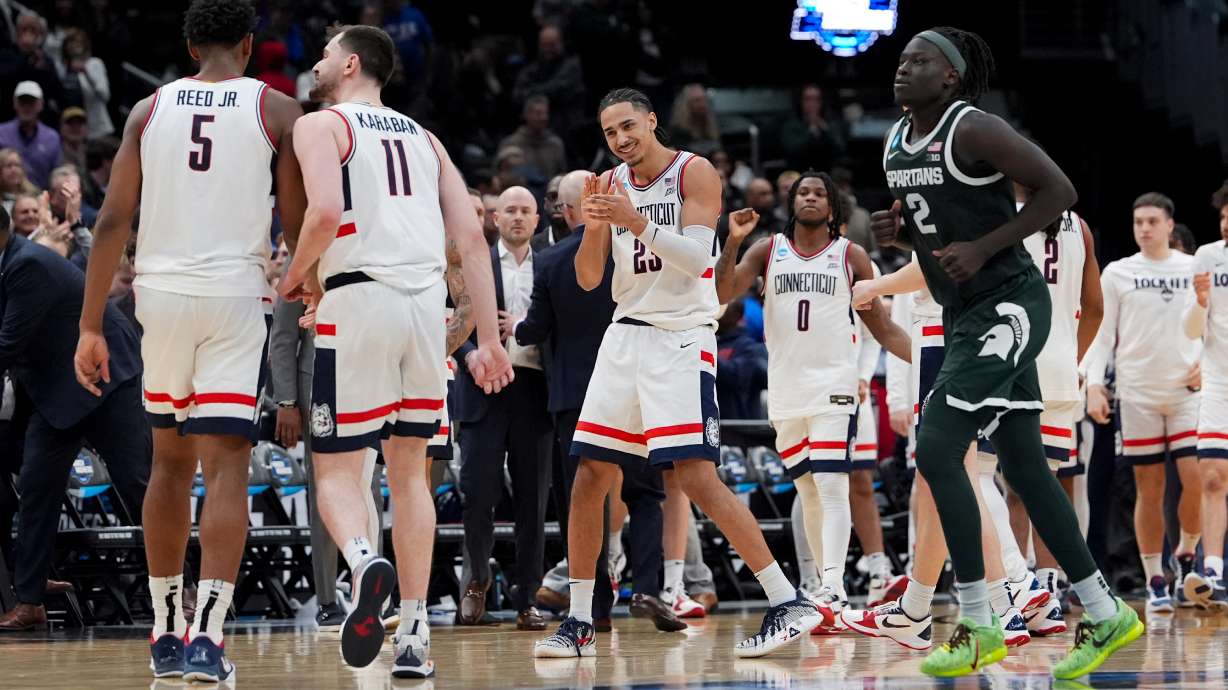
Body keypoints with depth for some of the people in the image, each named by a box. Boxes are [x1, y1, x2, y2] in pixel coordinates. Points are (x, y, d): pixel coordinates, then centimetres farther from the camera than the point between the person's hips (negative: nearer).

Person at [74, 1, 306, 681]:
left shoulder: (149, 109, 8)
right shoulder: (275, 109, 2)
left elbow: (113, 220, 2)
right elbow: (297, 221, 0)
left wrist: (91, 327, 3)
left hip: (161, 293, 3)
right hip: (235, 298, -3)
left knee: (170, 462, 17)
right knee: (226, 470, -5)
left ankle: (166, 632, 23)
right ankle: (207, 634, -18)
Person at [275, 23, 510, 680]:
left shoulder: (320, 126, 5)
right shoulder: (423, 138, 22)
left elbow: (326, 212, -15)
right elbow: (471, 238, 13)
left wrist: (295, 277, 3)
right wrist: (489, 340, 13)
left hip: (359, 299, -5)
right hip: (428, 301, 5)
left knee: (336, 471, 2)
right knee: (409, 471, 15)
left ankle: (364, 561, -30)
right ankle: (414, 636, 8)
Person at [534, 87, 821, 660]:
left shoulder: (695, 173, -6)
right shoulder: (610, 185, 10)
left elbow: (696, 258, -17)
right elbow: (588, 279, 7)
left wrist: (637, 223, -28)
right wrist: (594, 227, -12)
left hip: (681, 338, -6)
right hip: (626, 334, 6)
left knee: (696, 476, -16)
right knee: (589, 476, 2)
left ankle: (789, 603, -13)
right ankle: (578, 624, 10)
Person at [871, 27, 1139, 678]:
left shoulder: (972, 130, -15)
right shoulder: (896, 143, 11)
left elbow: (1059, 190, -16)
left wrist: (984, 248, -20)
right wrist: (894, 231, 3)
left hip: (1007, 304, -9)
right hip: (965, 312, 9)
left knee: (936, 449, -15)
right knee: (1023, 465, 10)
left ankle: (977, 626, -9)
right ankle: (1105, 614, 18)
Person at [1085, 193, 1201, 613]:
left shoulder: (1195, 270, 6)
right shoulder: (1117, 274, 4)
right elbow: (1102, 335, 4)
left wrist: (1206, 362, -5)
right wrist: (1094, 385, -7)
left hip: (1187, 390, 0)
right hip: (1138, 393, 0)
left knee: (1197, 477, -12)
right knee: (1149, 490, 1)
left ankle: (1187, 555, 12)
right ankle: (1154, 582, 7)